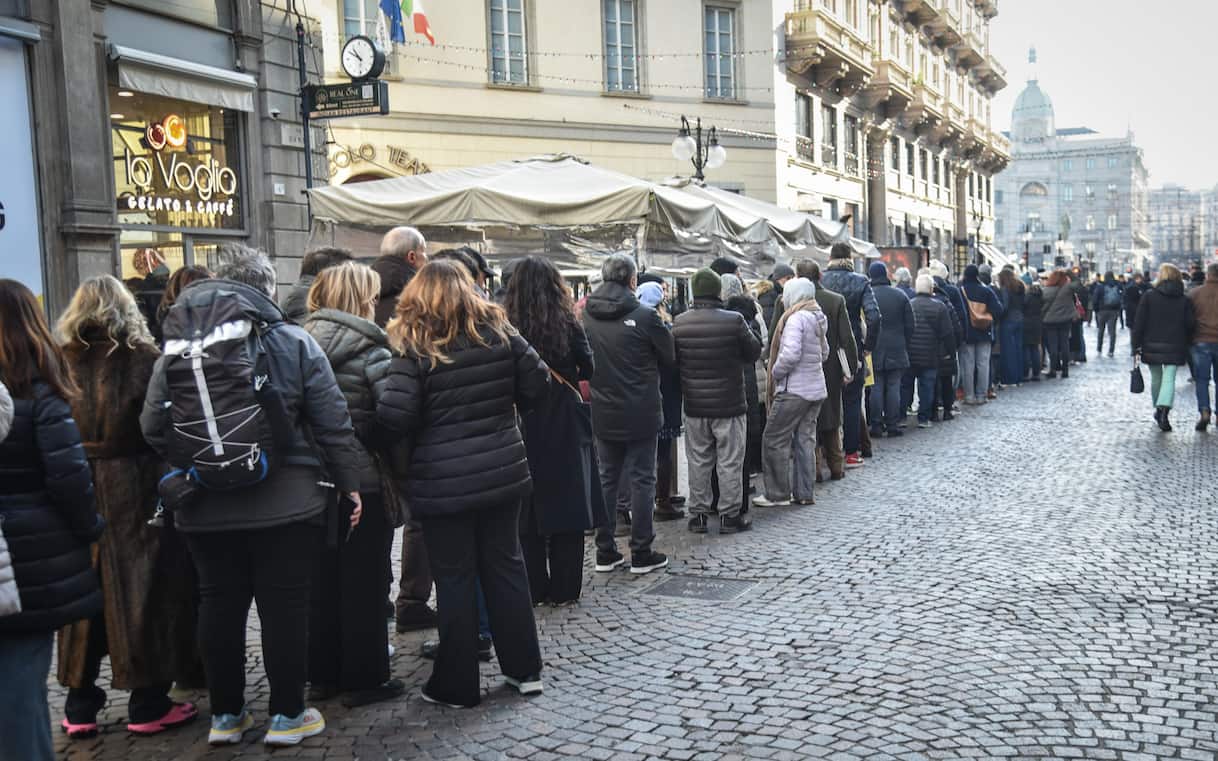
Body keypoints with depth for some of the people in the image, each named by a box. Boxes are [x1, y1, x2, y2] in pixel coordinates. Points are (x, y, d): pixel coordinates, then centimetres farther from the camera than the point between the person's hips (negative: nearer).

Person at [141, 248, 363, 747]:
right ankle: (287, 715, 15)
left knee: (219, 604, 14)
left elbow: (152, 426, 1)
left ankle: (225, 715, 25)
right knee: (284, 605, 6)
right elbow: (332, 423, -7)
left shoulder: (177, 349, 3)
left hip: (204, 506, 4)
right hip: (283, 501, -3)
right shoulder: (292, 342, -6)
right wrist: (349, 483, 1)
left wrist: (190, 464, 16)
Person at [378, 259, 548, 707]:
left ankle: (457, 686, 16)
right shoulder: (498, 332, 0)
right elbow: (538, 384, 1)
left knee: (455, 579, 6)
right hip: (503, 471, 4)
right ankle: (525, 669, 25)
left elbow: (394, 418, -18)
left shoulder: (412, 348, -11)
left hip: (443, 483, -4)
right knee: (506, 565, 16)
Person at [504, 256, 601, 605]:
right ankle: (563, 589, 11)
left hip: (524, 428, 1)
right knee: (567, 507, 8)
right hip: (564, 426, -1)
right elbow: (587, 368, 1)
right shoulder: (567, 324, -8)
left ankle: (534, 589, 15)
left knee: (528, 510, 11)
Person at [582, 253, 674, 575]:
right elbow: (669, 358, -3)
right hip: (640, 413, -4)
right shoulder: (645, 316, -14)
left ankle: (605, 552, 17)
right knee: (641, 480, 4)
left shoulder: (585, 317, -2)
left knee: (606, 479, 13)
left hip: (603, 414, 4)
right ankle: (641, 554, 8)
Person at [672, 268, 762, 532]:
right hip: (730, 403, -3)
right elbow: (754, 352, -4)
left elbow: (673, 359, 4)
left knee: (698, 461, 13)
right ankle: (729, 514, 12)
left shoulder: (679, 322, -5)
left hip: (694, 405, 3)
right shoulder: (734, 320, -15)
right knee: (730, 461, 7)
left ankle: (698, 513, 19)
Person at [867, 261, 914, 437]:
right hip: (896, 350, 1)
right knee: (893, 387, 5)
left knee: (876, 387, 2)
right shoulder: (900, 295, 3)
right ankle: (892, 425, 5)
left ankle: (876, 425, 3)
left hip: (873, 350, -1)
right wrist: (904, 345, 15)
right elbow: (910, 325, 5)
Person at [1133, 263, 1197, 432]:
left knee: (1156, 378, 16)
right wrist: (1186, 345, 13)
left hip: (1152, 346, 0)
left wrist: (1137, 347, -3)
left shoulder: (1148, 296, -2)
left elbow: (1139, 323, -6)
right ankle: (1164, 410, -25)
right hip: (1175, 348, 0)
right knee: (1169, 379, -4)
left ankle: (1158, 409, 29)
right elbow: (1191, 325, -1)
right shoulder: (1185, 300, 2)